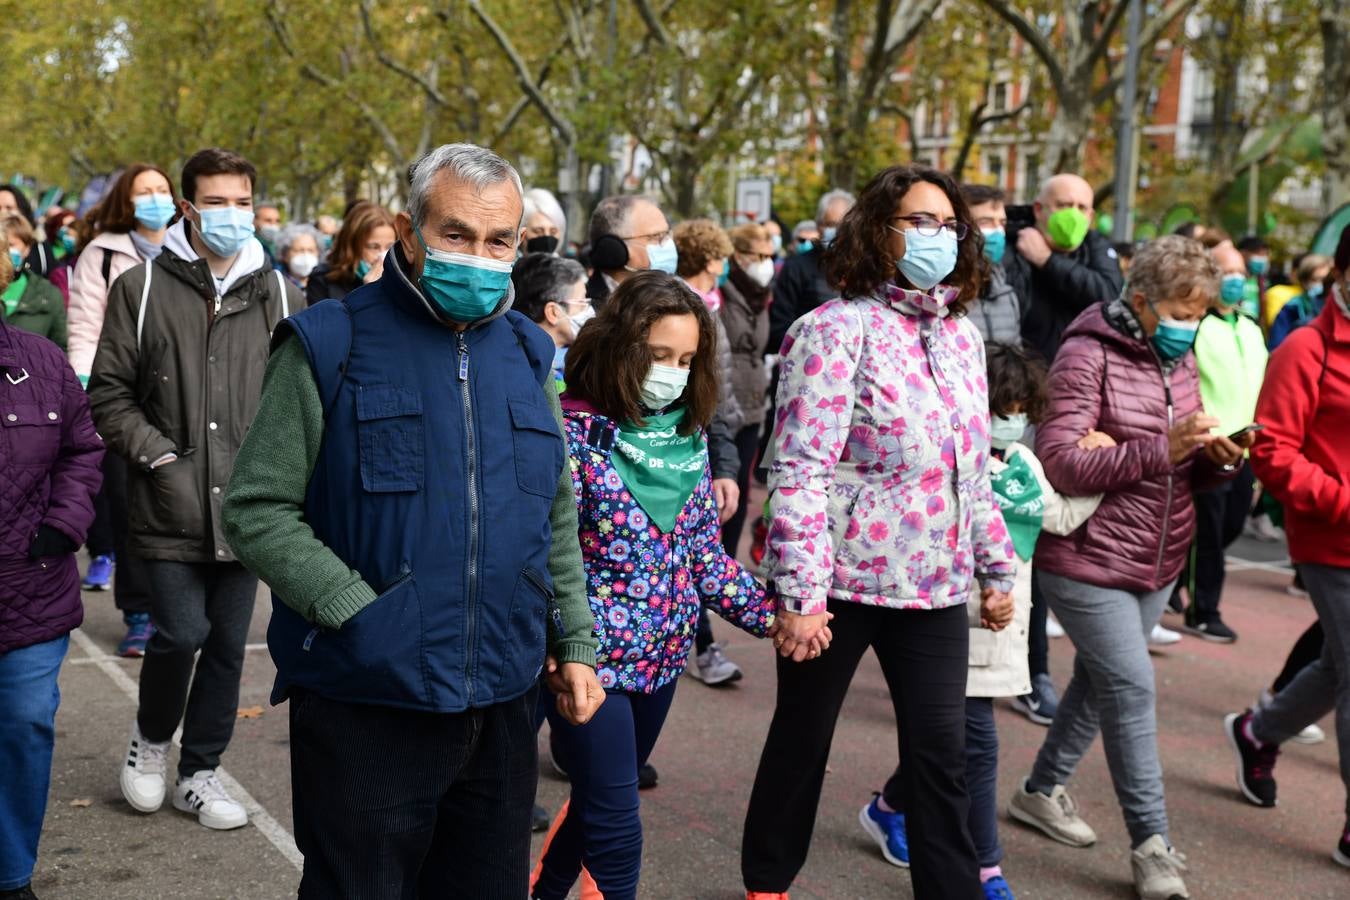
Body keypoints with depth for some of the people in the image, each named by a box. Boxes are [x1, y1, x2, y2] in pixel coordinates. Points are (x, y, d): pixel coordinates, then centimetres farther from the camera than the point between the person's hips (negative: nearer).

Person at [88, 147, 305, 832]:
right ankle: (150, 738, 23)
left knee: (228, 642, 9)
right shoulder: (142, 288, 0)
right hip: (172, 503, -3)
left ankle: (199, 772, 26)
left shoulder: (279, 295, 7)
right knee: (181, 632, -7)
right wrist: (157, 453, -8)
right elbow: (109, 392, 1)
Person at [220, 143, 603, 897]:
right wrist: (361, 615, -17)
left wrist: (576, 642, 9)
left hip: (505, 706, 5)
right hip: (365, 708, -5)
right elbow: (258, 510, -10)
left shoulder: (527, 352, 9)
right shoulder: (330, 345, -7)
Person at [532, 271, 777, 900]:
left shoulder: (687, 436, 6)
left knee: (599, 802, 19)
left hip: (662, 658, 7)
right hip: (593, 658, -6)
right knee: (616, 825, -3)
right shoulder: (574, 430, -14)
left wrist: (769, 614, 3)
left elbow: (704, 553, 12)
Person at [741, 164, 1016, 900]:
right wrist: (800, 592, -21)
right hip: (841, 578, -5)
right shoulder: (838, 328, -11)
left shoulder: (962, 334, 10)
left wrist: (997, 567, 15)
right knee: (801, 739, 12)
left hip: (936, 585, 5)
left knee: (942, 754, 4)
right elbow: (799, 472, -17)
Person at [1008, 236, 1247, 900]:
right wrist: (1161, 449, -30)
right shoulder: (1088, 356, -14)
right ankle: (1150, 844, 3)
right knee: (1132, 688, -8)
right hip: (1087, 561, -8)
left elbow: (1190, 474, 16)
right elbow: (1060, 465, -23)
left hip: (1158, 563, 8)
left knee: (1101, 681, 17)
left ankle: (1042, 790, 36)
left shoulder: (1181, 362, 10)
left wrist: (1218, 458, -8)